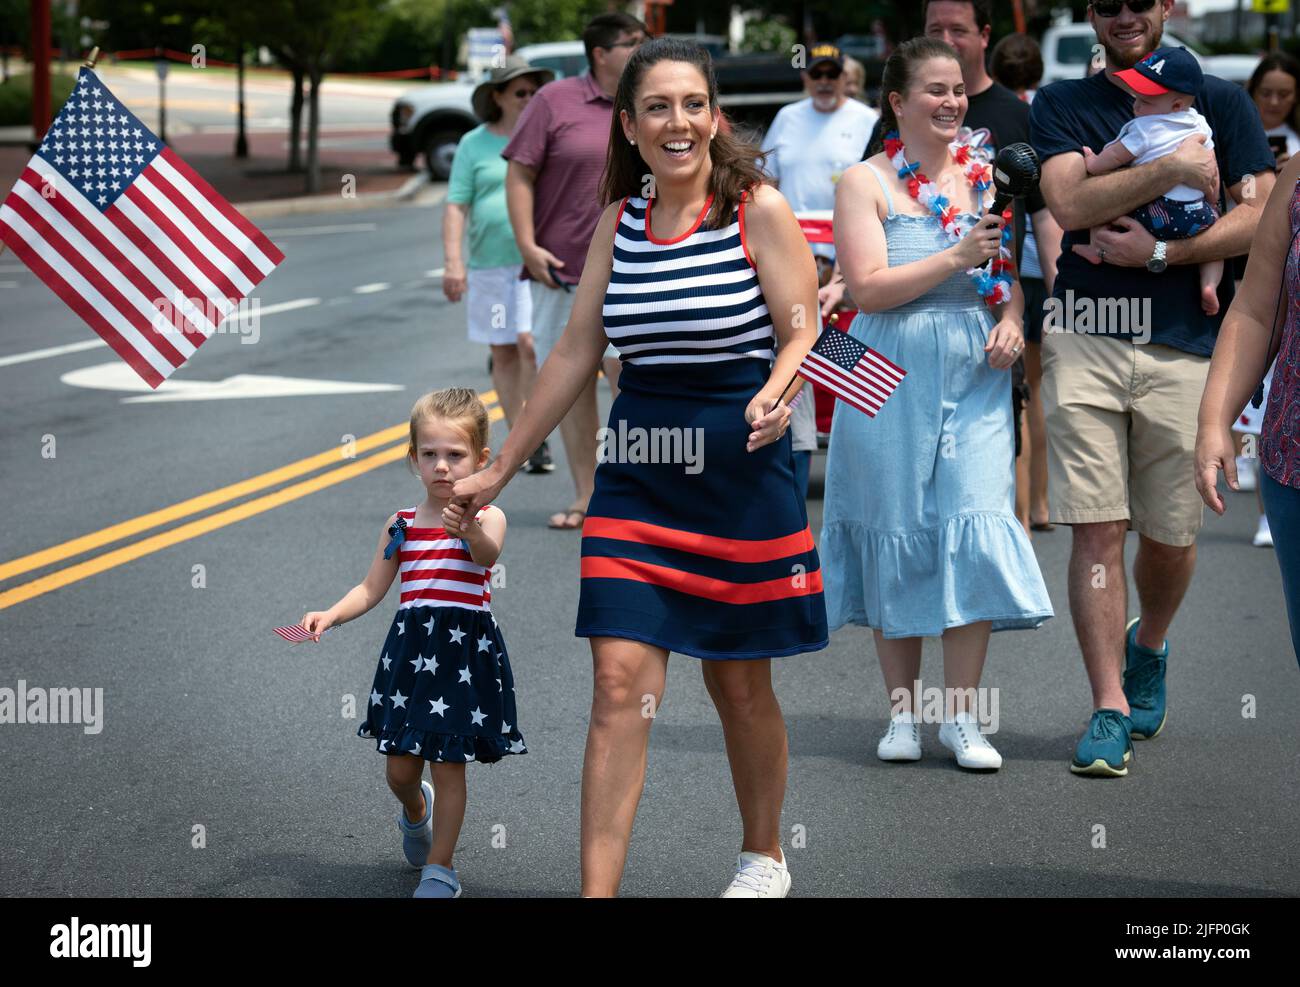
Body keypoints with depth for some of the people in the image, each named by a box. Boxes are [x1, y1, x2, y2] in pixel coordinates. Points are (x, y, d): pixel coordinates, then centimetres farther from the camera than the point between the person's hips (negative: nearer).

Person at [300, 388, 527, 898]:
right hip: (410, 648, 4)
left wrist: (468, 532, -51)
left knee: (449, 765, -1)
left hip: (466, 650, -4)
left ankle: (439, 869, 11)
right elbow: (371, 588, 11)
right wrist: (329, 616, -6)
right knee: (399, 768, 7)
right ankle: (415, 811, 42)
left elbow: (487, 555, -28)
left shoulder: (487, 517, -5)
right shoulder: (402, 523, 9)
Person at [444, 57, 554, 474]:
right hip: (490, 263, 2)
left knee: (531, 342, -15)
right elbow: (456, 205, 1)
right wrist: (453, 262, -8)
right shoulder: (474, 145, 4)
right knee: (503, 353, 7)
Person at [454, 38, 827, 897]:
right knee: (620, 682, -6)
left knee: (739, 681, 10)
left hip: (740, 471, -3)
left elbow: (803, 335, -7)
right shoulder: (620, 220, 7)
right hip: (637, 473, 3)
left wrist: (775, 398, -30)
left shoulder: (760, 211, -6)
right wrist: (501, 468, 14)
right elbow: (577, 351, 12)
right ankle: (598, 889, -8)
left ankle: (765, 857, 32)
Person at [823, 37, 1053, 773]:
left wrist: (1013, 316, -4)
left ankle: (962, 716, 1)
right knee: (894, 537, 3)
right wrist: (957, 258, -17)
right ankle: (903, 710, 14)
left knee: (974, 533, -6)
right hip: (892, 382, -2)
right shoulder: (865, 183, -1)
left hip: (974, 380, 2)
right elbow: (868, 287, -10)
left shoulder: (984, 178, 9)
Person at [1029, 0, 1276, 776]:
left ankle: (1148, 646, 37)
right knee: (1096, 528, -7)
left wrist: (1161, 251, -9)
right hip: (1087, 339, 0)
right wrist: (1173, 168, -12)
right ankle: (1111, 708, -3)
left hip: (1185, 342, 0)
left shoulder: (1221, 103, 10)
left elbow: (1262, 218, 0)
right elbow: (1070, 201, -7)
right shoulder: (1062, 105, 11)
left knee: (1172, 532, 7)